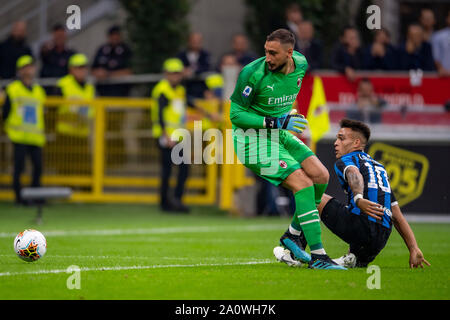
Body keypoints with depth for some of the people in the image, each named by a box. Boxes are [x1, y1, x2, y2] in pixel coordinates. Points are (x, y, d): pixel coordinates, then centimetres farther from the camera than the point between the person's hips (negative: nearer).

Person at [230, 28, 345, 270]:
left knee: (321, 175, -4)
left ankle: (293, 234, 9)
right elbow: (235, 114, -17)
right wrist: (276, 122, -25)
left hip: (279, 134, 8)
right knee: (303, 183, -19)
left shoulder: (301, 64, -2)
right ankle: (317, 256, -17)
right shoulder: (253, 73, -22)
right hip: (253, 139, -8)